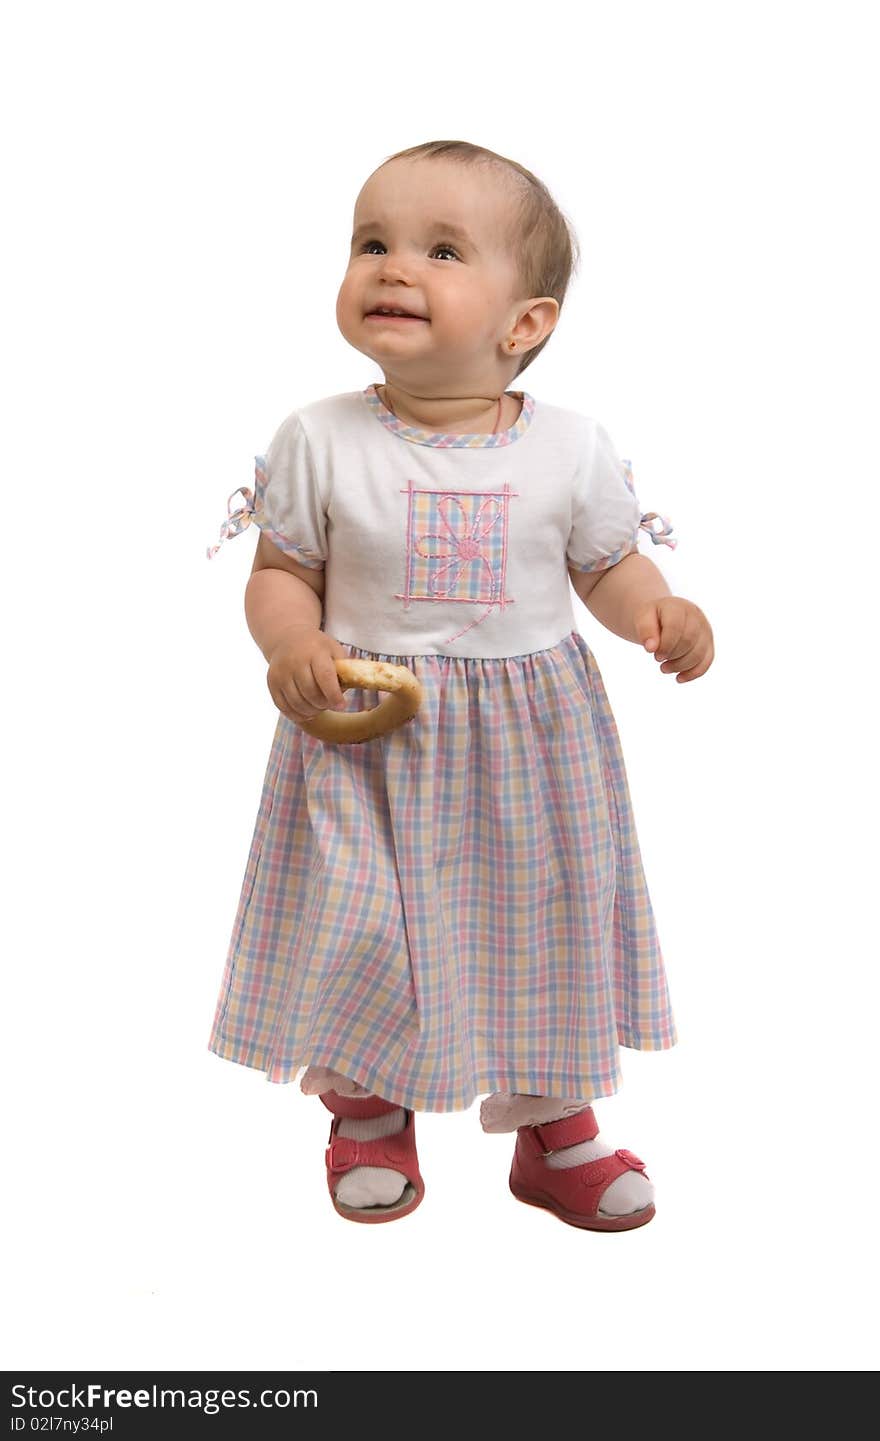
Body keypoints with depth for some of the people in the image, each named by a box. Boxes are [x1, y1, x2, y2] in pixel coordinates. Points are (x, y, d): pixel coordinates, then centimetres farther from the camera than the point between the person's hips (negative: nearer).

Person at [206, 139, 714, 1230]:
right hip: (370, 737, -1)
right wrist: (290, 644, -19)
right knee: (360, 930, 1)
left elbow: (610, 567, 6)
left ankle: (555, 1126, 35)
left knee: (552, 919, 11)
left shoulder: (570, 447, -5)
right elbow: (281, 573, 1)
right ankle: (369, 1114, 32)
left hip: (532, 738, 1)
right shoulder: (320, 441, -7)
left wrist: (658, 612, -15)